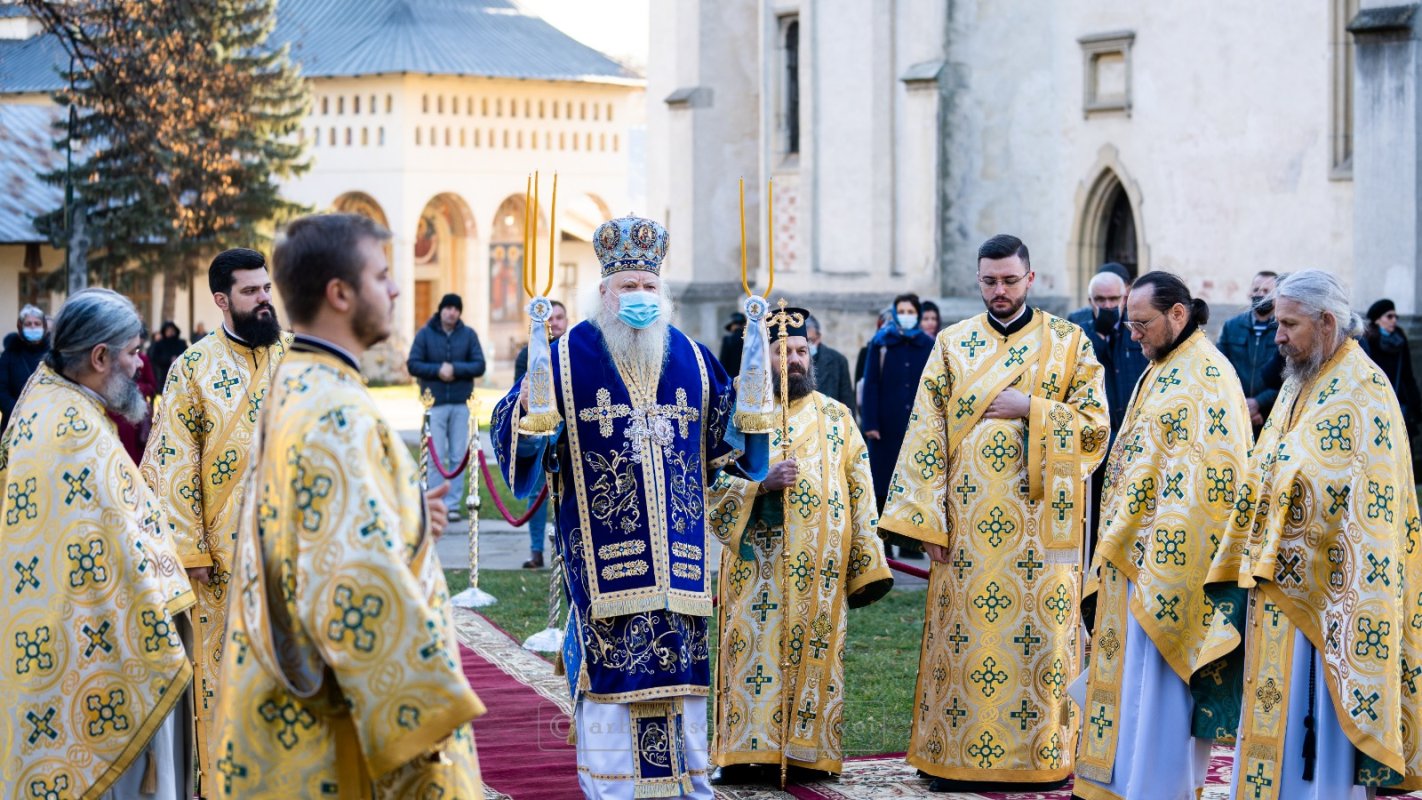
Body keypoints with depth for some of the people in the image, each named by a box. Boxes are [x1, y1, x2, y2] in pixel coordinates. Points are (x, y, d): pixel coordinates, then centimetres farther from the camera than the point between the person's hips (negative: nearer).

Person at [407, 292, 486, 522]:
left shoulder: (469, 335, 5)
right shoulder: (425, 334, 2)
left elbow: (479, 366, 0)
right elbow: (413, 364, -1)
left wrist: (455, 369, -15)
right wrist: (437, 370, -15)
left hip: (461, 404, 2)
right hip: (435, 403, -1)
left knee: (458, 457, 3)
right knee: (436, 456, -3)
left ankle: (454, 504, 9)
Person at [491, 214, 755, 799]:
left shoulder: (691, 358, 10)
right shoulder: (569, 357, -1)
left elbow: (726, 440, 18)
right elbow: (517, 432, -3)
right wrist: (531, 396, -24)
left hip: (678, 549, 3)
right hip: (603, 548, -3)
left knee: (682, 659, 6)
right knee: (608, 658, -3)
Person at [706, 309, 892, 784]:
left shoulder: (835, 417, 12)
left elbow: (860, 494, 10)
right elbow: (714, 483, 1)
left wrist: (866, 562, 3)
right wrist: (763, 483, -17)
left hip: (820, 565, 1)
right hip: (758, 562, -1)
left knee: (815, 654, -1)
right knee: (755, 653, -8)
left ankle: (809, 751, 4)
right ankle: (748, 754, -7)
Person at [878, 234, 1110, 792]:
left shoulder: (1069, 343, 6)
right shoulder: (953, 344, 8)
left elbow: (1095, 426, 1)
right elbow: (927, 433, 4)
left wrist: (1030, 409, -12)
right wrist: (927, 517, -4)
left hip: (1039, 521, -1)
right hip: (968, 522, 1)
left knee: (1040, 638, 0)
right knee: (962, 636, 1)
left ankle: (1044, 754, 8)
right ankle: (953, 755, 8)